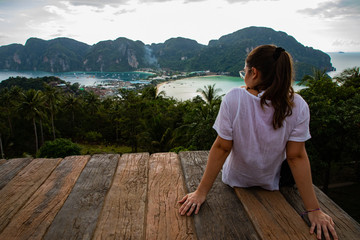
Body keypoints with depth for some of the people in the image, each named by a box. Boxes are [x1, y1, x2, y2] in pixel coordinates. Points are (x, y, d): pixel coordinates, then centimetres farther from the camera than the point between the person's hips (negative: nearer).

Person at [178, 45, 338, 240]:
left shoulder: (234, 99, -28)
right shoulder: (297, 106, -21)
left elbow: (221, 148, -25)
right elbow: (296, 157, -20)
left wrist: (201, 192, -15)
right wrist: (313, 210, -11)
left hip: (235, 182, -1)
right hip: (270, 185, 1)